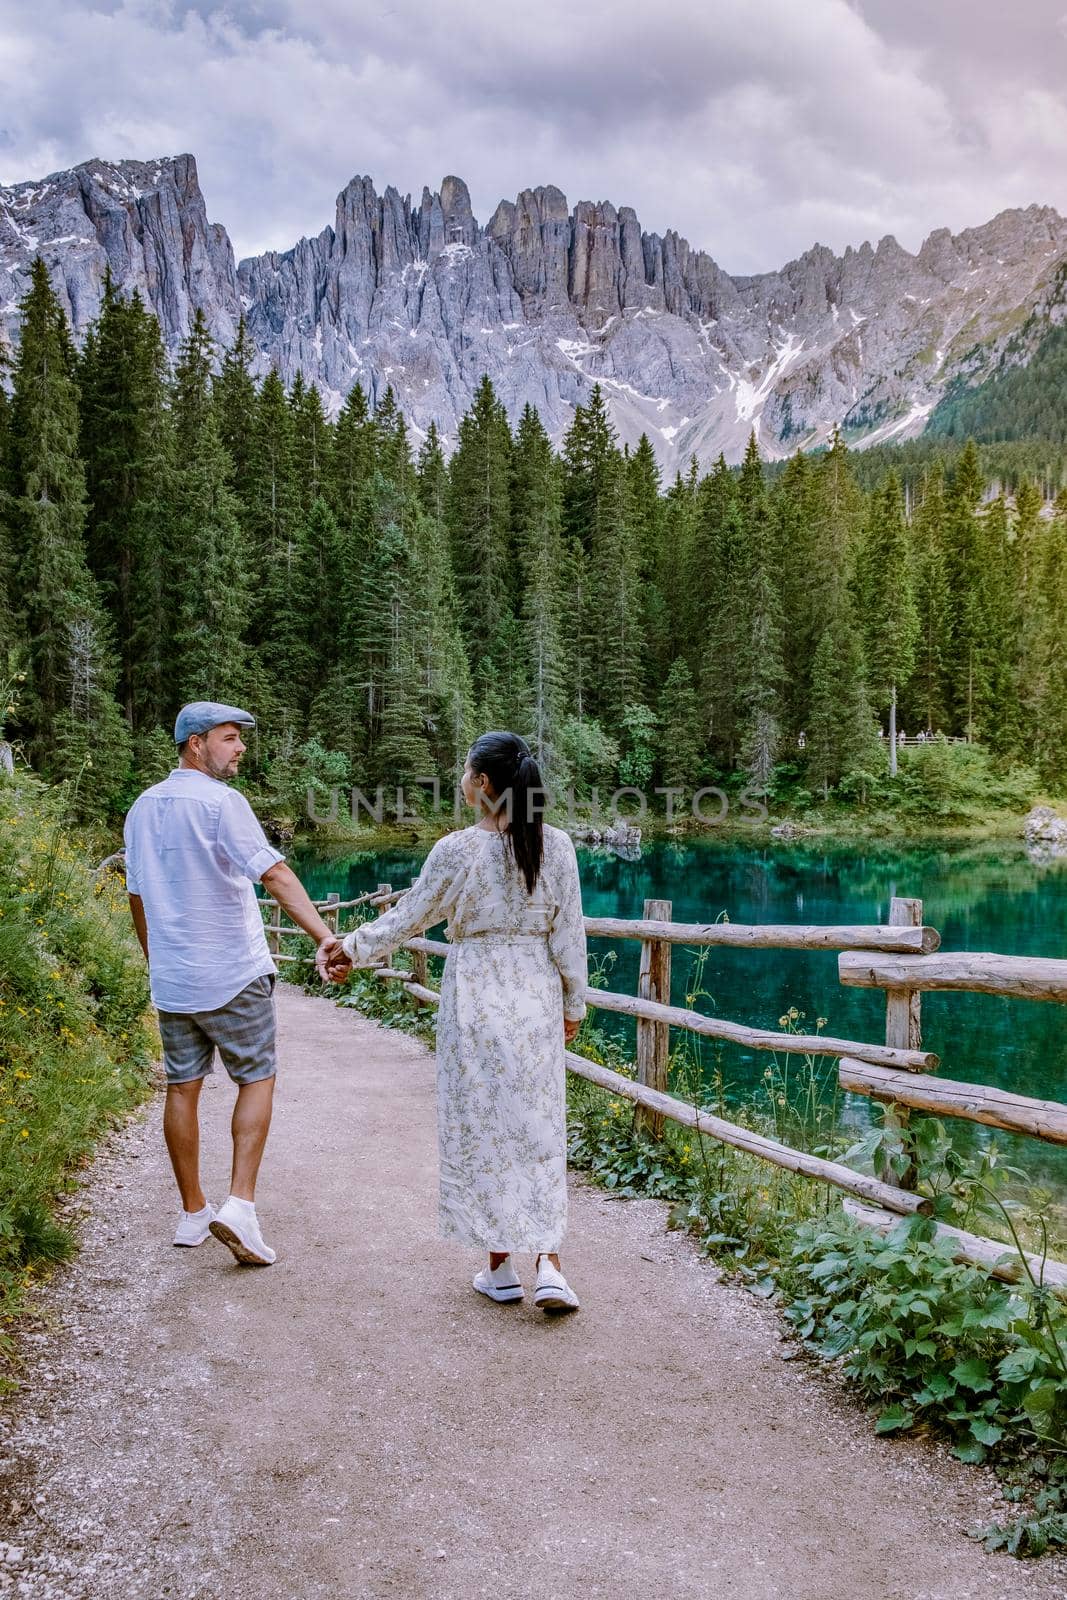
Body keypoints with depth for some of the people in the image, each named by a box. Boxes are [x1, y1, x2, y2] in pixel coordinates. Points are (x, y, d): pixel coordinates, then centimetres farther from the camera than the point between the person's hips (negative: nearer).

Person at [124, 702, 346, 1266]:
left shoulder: (142, 808, 10)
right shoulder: (220, 801, -13)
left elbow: (137, 895, 17)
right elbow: (274, 873, -25)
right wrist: (323, 934, -32)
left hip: (171, 978, 6)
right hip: (233, 974, -6)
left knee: (183, 1087, 12)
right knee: (256, 1080, 6)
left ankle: (192, 1213, 22)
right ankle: (239, 1205, -4)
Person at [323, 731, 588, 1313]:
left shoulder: (456, 849, -11)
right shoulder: (556, 845, -4)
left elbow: (408, 916, -1)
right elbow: (569, 933, 0)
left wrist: (353, 949, 15)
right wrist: (574, 1004, 12)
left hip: (474, 997, -2)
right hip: (537, 999, 3)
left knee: (481, 1126, 9)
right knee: (539, 1129, 9)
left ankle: (500, 1268, 18)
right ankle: (547, 1265, 3)